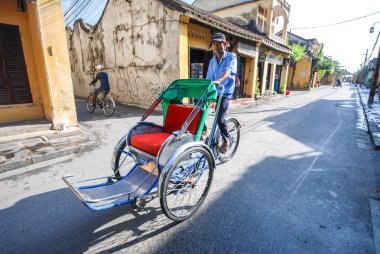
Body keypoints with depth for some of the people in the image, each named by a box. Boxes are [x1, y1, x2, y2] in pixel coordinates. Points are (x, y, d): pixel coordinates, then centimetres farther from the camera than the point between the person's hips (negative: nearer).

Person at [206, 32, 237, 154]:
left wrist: (219, 80, -42)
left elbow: (228, 71, -23)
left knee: (220, 118, -17)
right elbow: (208, 79, 14)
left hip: (225, 92, -5)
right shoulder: (212, 61, 14)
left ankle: (226, 140, 8)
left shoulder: (231, 57, -3)